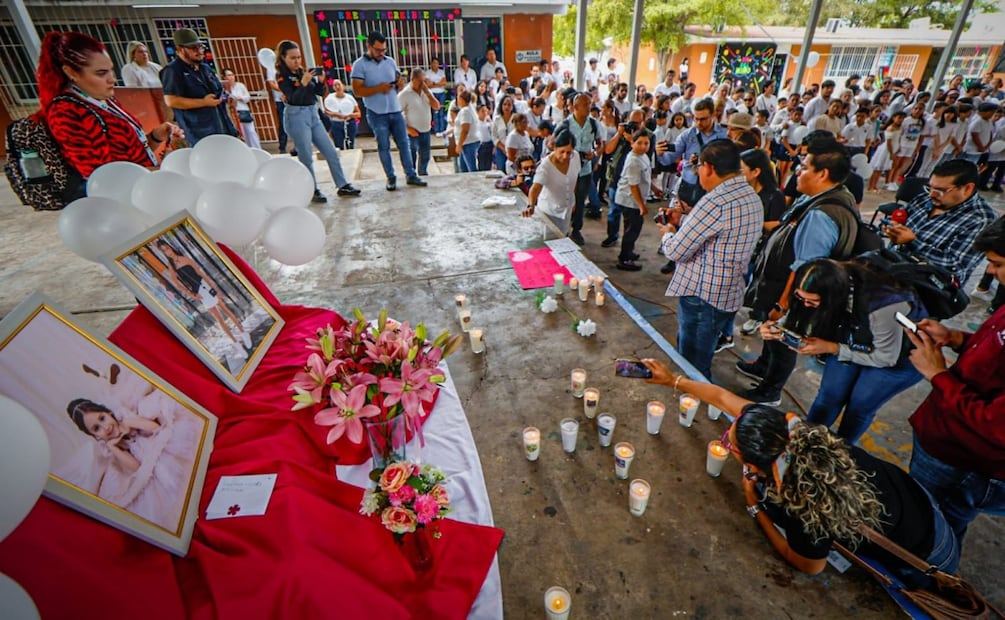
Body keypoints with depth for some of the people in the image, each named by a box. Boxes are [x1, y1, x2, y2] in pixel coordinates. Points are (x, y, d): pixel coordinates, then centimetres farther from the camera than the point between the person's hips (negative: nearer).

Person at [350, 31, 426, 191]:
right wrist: (379, 88, -23)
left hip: (395, 111, 5)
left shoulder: (390, 61, 9)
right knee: (384, 146, 4)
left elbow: (399, 85, 16)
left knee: (404, 143, 6)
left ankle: (411, 175, 14)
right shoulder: (360, 65, -7)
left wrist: (399, 83, -8)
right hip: (377, 114, -4)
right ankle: (391, 178, 13)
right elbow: (357, 90, -13)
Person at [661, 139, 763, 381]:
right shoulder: (752, 196, 8)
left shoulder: (716, 202, -23)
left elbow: (675, 251, -19)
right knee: (702, 364, 24)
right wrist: (682, 221, 16)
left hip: (703, 296, -9)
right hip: (731, 295, 10)